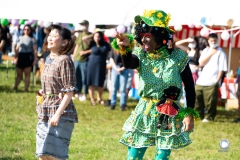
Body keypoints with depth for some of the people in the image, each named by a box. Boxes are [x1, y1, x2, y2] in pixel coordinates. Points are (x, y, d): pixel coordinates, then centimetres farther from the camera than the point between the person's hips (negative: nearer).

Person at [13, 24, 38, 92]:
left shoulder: (32, 39, 1)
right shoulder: (20, 38, 12)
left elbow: (35, 50, -4)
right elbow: (17, 49, 15)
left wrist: (35, 59, -12)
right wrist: (15, 58, 10)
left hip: (28, 57, -4)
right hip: (20, 56, 4)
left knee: (27, 74, -1)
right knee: (19, 74, 7)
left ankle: (26, 89, 2)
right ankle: (15, 87, 10)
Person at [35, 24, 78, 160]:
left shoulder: (64, 60, -13)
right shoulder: (49, 59, 11)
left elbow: (69, 92, -16)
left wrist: (58, 114, -21)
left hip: (61, 113, -8)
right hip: (45, 113, 8)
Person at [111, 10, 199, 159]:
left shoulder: (178, 57, -8)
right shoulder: (141, 55, -3)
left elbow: (189, 86, -1)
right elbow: (128, 63, -28)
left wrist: (189, 114, -7)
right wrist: (125, 48, -50)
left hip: (169, 116, -2)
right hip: (144, 114, 2)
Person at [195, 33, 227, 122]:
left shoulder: (221, 53, -2)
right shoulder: (206, 50, 13)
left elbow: (221, 69, -6)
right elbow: (201, 63, 2)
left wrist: (217, 80, -14)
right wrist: (210, 54, -4)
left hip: (212, 82, -5)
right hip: (201, 81, 5)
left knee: (210, 101, -5)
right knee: (196, 98, 8)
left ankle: (209, 117, 7)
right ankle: (198, 115, 22)